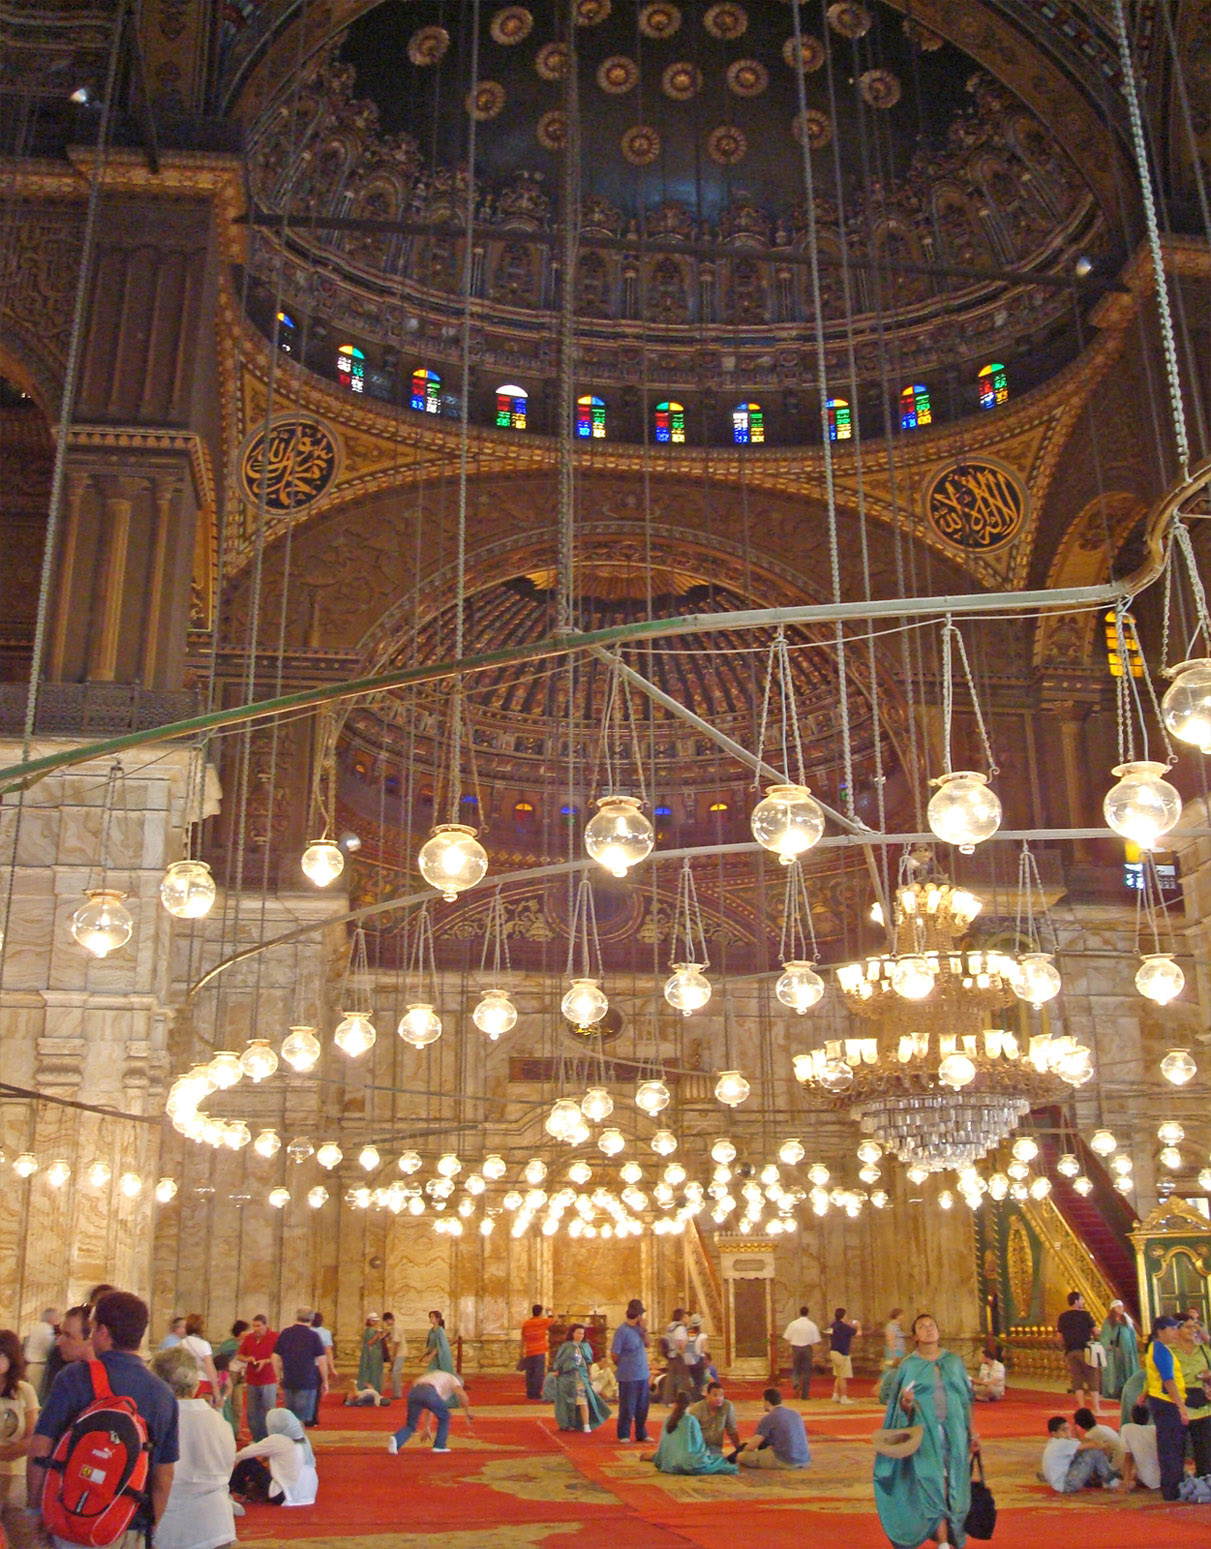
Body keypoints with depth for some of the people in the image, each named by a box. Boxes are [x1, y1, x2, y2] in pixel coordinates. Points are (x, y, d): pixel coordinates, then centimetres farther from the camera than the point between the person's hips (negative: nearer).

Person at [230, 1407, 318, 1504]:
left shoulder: (277, 1440, -13)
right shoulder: (303, 1439, 5)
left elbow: (247, 1453, -4)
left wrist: (236, 1457, 17)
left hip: (284, 1496, -7)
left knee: (247, 1462, 5)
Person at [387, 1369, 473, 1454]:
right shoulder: (452, 1379, 27)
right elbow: (462, 1394, 5)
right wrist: (468, 1414, 11)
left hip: (413, 1392, 5)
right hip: (429, 1393, -5)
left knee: (410, 1425, 14)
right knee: (444, 1417, 22)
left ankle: (396, 1439, -13)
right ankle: (439, 1446, 21)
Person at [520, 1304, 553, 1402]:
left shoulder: (526, 1323, 5)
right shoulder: (543, 1322, -6)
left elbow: (523, 1339, 10)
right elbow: (554, 1319, 8)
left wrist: (522, 1352, 18)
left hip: (529, 1353, 4)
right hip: (540, 1352, -4)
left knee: (529, 1374, 10)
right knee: (539, 1373, -2)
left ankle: (530, 1393, 12)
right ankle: (537, 1393, -5)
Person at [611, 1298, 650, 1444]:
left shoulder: (638, 1328, 6)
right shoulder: (622, 1330, -17)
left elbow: (646, 1344, 10)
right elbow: (614, 1354, -13)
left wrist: (644, 1330, -4)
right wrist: (623, 1367, 1)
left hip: (643, 1375, 7)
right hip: (628, 1377, -7)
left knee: (642, 1407, 14)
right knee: (627, 1408, 3)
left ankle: (641, 1434, 27)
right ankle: (623, 1435, 17)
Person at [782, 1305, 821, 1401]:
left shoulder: (793, 1324, -3)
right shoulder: (812, 1325, -4)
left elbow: (787, 1339, -1)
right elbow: (815, 1341, -5)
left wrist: (790, 1351, 9)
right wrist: (814, 1355, 1)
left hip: (795, 1348, 0)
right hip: (807, 1349, 0)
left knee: (795, 1369, 16)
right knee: (806, 1371, 10)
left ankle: (796, 1384, -12)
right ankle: (805, 1394, 12)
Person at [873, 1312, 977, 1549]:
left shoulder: (954, 1362, 9)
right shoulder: (908, 1365, 2)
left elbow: (966, 1401, 12)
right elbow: (902, 1408, 3)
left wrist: (972, 1434, 8)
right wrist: (906, 1403, -20)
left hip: (955, 1432, 2)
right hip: (926, 1435, -2)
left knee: (955, 1489, 3)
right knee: (933, 1488, -8)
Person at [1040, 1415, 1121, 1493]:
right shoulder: (1061, 1444, -20)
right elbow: (1092, 1445, -19)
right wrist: (1103, 1448, -3)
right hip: (1066, 1485, -10)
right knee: (1094, 1452, -14)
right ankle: (1111, 1481, 3)